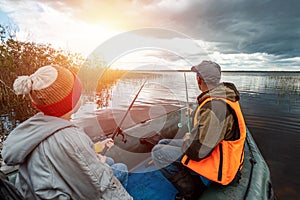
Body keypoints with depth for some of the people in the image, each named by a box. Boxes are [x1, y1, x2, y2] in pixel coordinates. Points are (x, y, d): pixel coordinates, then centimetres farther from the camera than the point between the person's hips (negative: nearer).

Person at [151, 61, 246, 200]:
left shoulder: (215, 107, -34)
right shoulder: (224, 93, -1)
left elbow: (197, 151, -32)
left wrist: (186, 139, -12)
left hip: (217, 166, -10)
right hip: (213, 148, 10)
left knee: (158, 152, -13)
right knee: (164, 143, 10)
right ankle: (200, 181, 11)